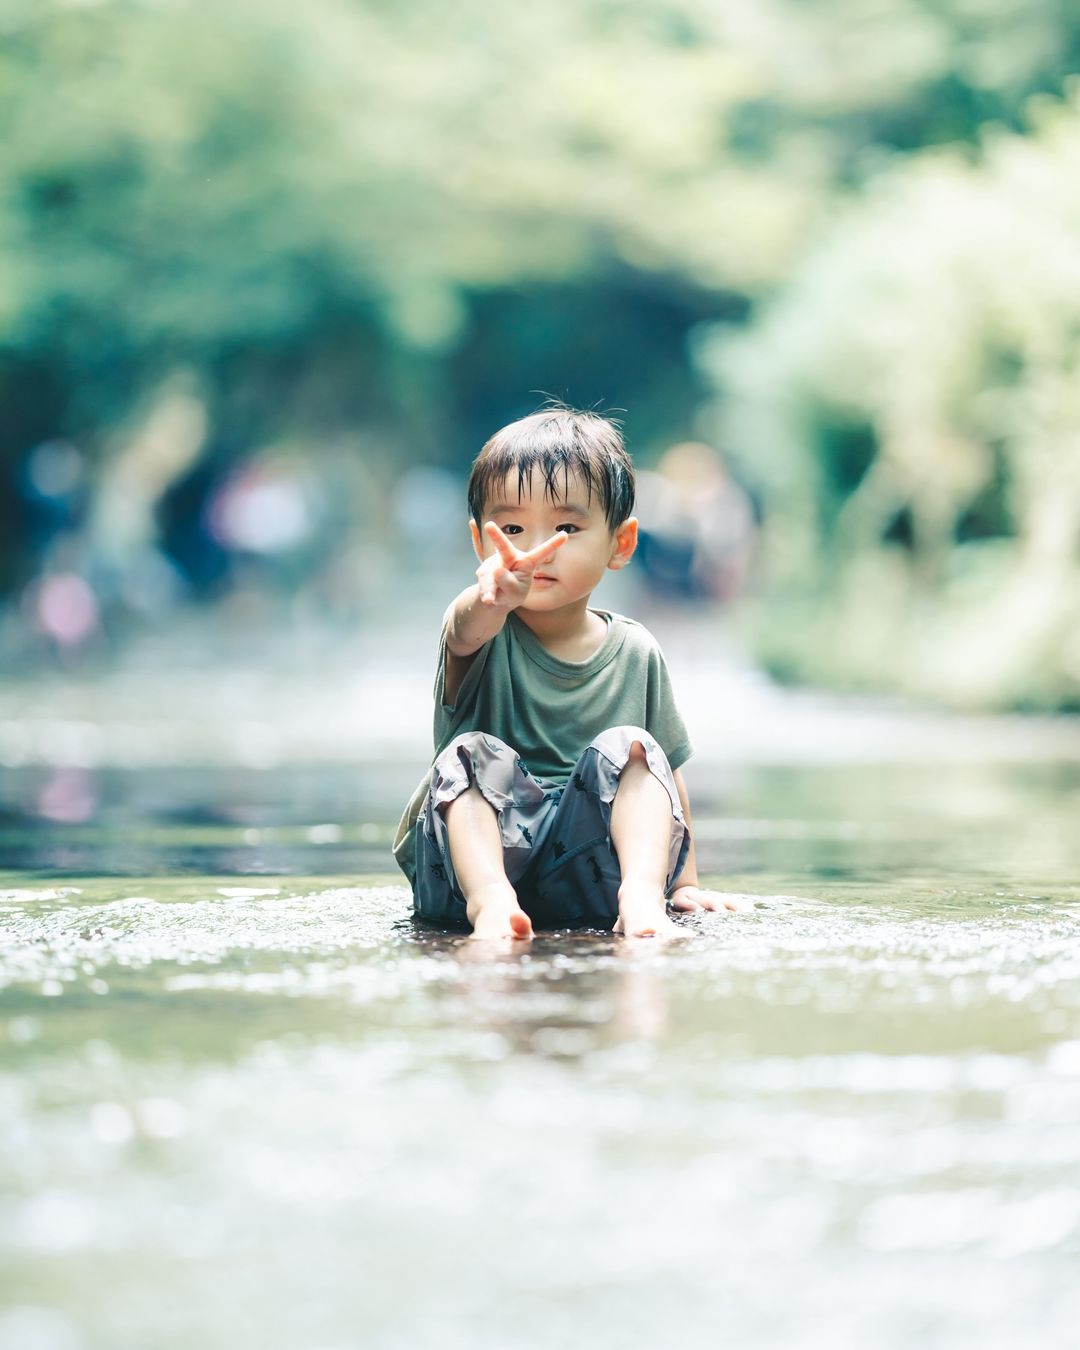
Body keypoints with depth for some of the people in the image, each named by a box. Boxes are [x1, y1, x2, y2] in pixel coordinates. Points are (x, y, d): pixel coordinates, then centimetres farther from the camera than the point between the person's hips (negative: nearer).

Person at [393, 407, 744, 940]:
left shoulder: (634, 652, 8)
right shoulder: (484, 630, -4)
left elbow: (668, 775, 20)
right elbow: (465, 631, -32)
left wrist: (685, 882, 17)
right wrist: (494, 596, -56)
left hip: (589, 873, 2)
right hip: (479, 855, -2)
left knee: (630, 750, -19)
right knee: (472, 754, -26)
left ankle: (641, 893, -40)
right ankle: (490, 900, -48)